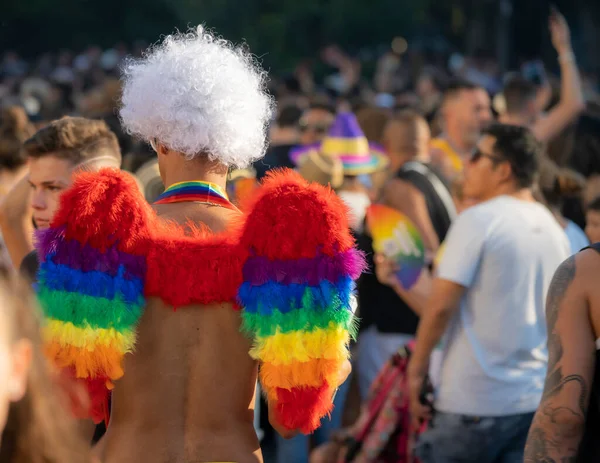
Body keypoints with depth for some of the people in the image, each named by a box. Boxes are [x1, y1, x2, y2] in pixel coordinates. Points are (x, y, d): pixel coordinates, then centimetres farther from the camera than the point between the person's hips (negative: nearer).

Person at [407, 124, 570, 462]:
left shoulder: (478, 220, -11)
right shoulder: (554, 229, 11)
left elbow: (440, 306, -14)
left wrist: (418, 365, -4)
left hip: (475, 400, -7)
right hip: (538, 401, 7)